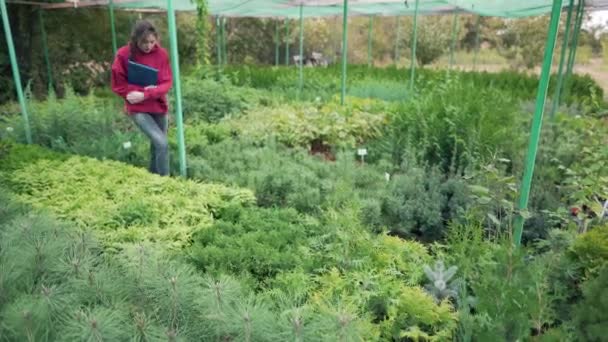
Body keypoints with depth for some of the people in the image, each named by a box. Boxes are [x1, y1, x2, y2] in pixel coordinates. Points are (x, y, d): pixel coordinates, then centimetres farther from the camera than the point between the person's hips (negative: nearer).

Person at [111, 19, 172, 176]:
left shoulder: (161, 54, -5)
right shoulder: (123, 55, -11)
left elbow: (167, 83, -6)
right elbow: (118, 85, -5)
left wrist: (146, 95, -20)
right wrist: (143, 90, -16)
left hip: (159, 106, 4)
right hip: (138, 109, -3)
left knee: (157, 145, 14)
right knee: (162, 143, -17)